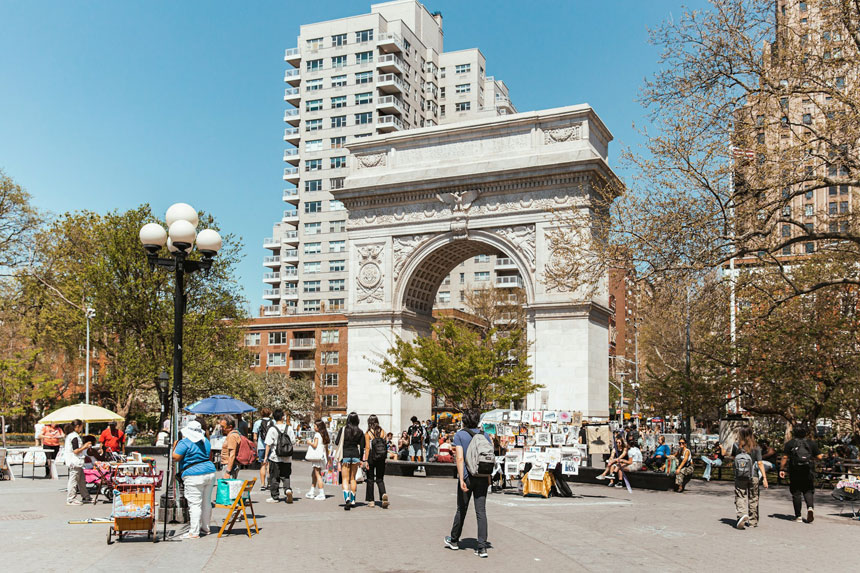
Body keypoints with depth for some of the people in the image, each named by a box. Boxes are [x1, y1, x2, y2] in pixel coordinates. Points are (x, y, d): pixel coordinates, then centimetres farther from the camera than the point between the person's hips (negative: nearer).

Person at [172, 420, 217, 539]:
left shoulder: (184, 443, -9)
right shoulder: (206, 441, 13)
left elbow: (175, 458, -10)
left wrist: (175, 446, 4)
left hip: (194, 477, -7)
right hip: (210, 473, 7)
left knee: (194, 504, -5)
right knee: (206, 503, 14)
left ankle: (194, 532, -5)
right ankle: (205, 528, 24)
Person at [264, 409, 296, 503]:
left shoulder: (272, 429, -9)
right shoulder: (289, 428, -1)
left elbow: (268, 444, -11)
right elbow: (293, 441, 5)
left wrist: (266, 456, -4)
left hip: (275, 457, -2)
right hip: (287, 457, 3)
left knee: (274, 478, 9)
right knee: (285, 476, 12)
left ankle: (275, 497, 13)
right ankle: (288, 489, -14)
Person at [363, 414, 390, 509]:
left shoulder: (368, 433, -7)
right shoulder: (382, 432, 2)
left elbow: (367, 447, -11)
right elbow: (385, 444, 4)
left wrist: (366, 460, -9)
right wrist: (383, 457, 14)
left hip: (371, 457, -3)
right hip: (381, 458, 3)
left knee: (370, 479, 10)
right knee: (380, 479, 10)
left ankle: (371, 501, 11)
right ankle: (383, 494, -17)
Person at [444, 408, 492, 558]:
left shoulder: (459, 435, -5)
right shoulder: (485, 435, 5)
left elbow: (460, 458, -14)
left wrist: (462, 480, -16)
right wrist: (488, 478, 14)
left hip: (467, 477, -2)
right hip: (482, 478, 3)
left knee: (461, 510, 12)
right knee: (481, 512, 2)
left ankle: (454, 540, 31)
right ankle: (482, 547, -4)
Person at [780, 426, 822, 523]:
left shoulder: (790, 443, 1)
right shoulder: (812, 443, 4)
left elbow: (785, 457, -5)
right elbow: (819, 457, 3)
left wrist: (782, 469, 0)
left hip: (795, 472, -1)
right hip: (808, 472, 1)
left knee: (796, 493, 6)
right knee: (808, 491, 10)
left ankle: (798, 516, 7)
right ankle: (810, 507, -18)